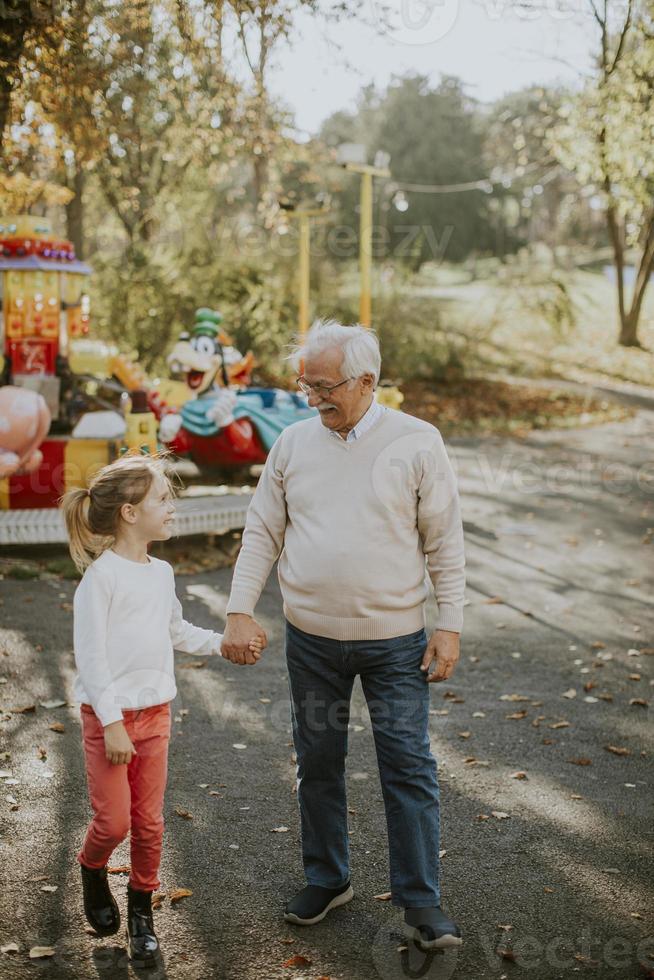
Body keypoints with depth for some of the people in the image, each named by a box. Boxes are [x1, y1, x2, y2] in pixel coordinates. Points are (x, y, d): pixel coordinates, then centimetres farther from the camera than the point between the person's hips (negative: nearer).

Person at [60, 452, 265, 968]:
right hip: (110, 716, -6)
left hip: (155, 713, 6)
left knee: (149, 821, 10)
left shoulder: (161, 572, 6)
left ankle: (141, 912, 25)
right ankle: (93, 873, 30)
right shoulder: (101, 575, -16)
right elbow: (90, 655, -16)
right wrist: (112, 724, -18)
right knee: (113, 822, -2)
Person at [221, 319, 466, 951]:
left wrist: (449, 627, -7)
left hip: (395, 640, -3)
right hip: (311, 638, 3)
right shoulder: (294, 443, 2)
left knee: (409, 768, 0)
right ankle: (327, 880, 31)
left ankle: (420, 903, 13)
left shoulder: (417, 443, -6)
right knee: (318, 764, 13)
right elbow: (262, 532, 5)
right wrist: (239, 611, -4)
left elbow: (445, 542, -3)